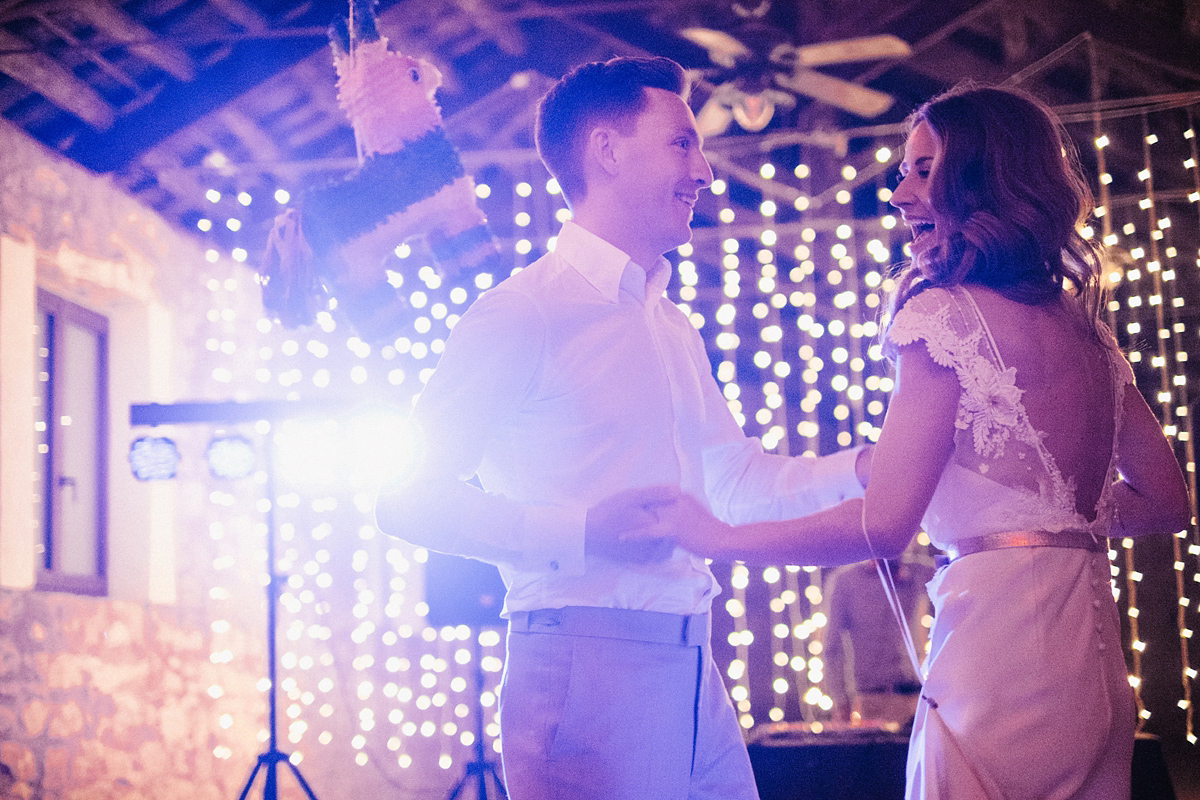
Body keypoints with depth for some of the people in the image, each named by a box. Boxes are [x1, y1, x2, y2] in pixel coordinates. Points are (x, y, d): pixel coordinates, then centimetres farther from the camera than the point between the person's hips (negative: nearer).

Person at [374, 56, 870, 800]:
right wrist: (581, 531, -22)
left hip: (692, 673, 8)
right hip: (584, 664, -8)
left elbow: (732, 478, 25)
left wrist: (866, 466, 10)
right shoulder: (526, 311, -8)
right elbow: (410, 501, -13)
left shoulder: (673, 327, 19)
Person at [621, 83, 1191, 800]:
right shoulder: (1087, 329, 14)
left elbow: (883, 524, -15)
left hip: (1000, 642, -8)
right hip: (1093, 653, 8)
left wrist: (717, 537, -4)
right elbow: (1167, 500, 18)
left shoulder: (946, 312, -9)